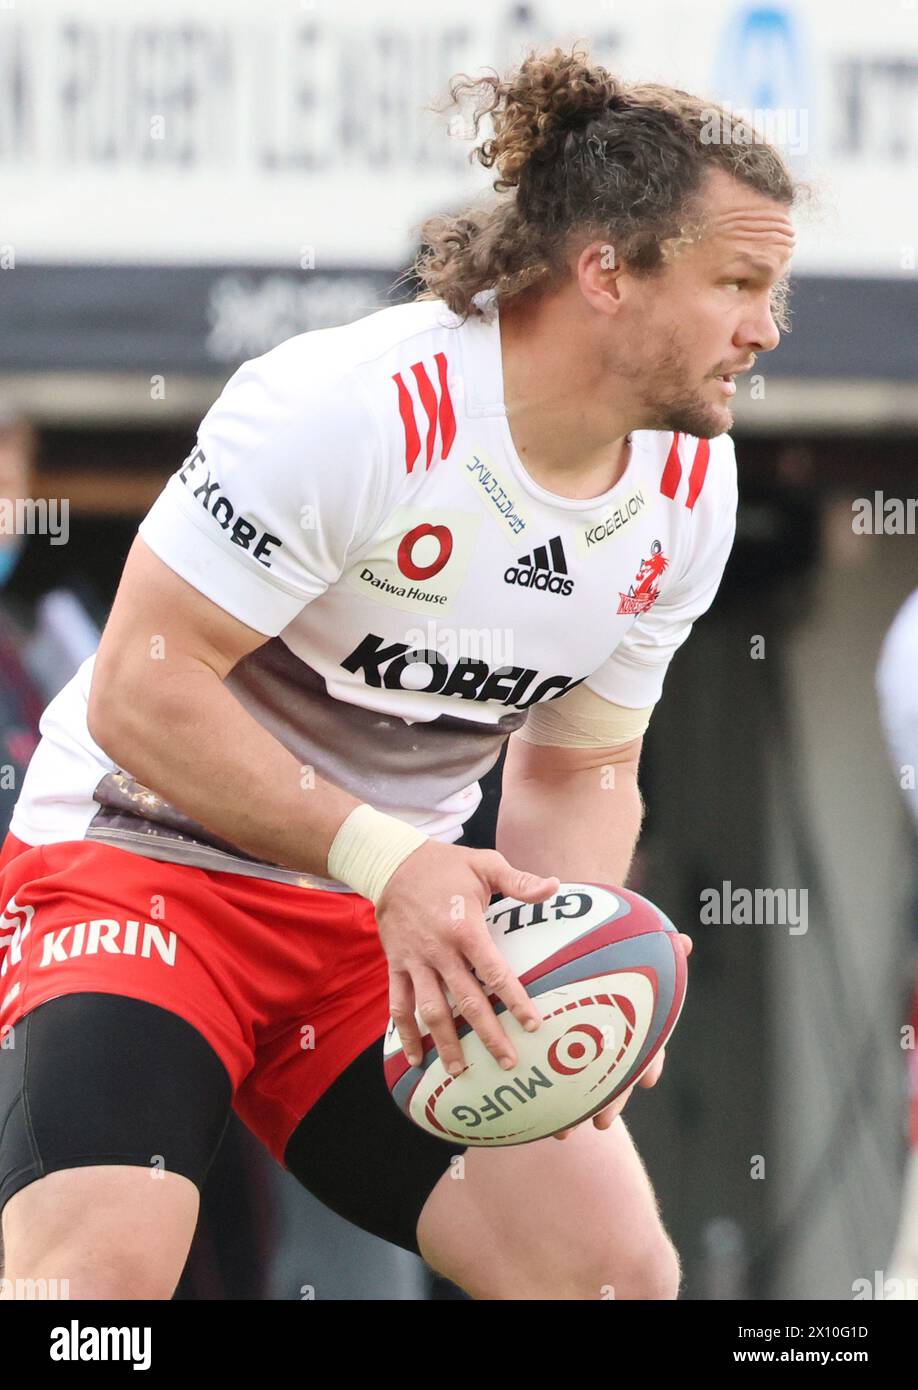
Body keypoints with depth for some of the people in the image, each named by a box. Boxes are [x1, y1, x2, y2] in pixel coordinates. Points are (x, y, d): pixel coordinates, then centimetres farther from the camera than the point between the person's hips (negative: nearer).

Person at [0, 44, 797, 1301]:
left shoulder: (689, 487, -2)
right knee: (102, 1262, -30)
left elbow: (580, 770, 9)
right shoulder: (353, 409, -25)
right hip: (153, 859, -7)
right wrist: (387, 861, -31)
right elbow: (141, 693, -24)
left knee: (622, 1272, -6)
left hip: (408, 906, 7)